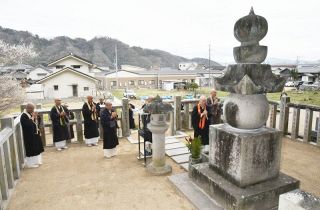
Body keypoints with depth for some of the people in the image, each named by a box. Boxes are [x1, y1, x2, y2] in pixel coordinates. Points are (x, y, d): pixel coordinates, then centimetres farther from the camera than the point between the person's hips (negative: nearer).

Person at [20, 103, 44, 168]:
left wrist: (37, 116, -7)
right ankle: (31, 163, 14)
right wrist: (33, 117, -24)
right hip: (29, 136, -9)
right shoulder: (23, 116, -18)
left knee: (37, 148, 16)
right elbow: (28, 125, -29)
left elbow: (38, 122, 11)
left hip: (35, 134, 9)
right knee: (31, 150, 1)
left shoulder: (31, 114, 7)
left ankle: (36, 161, 30)